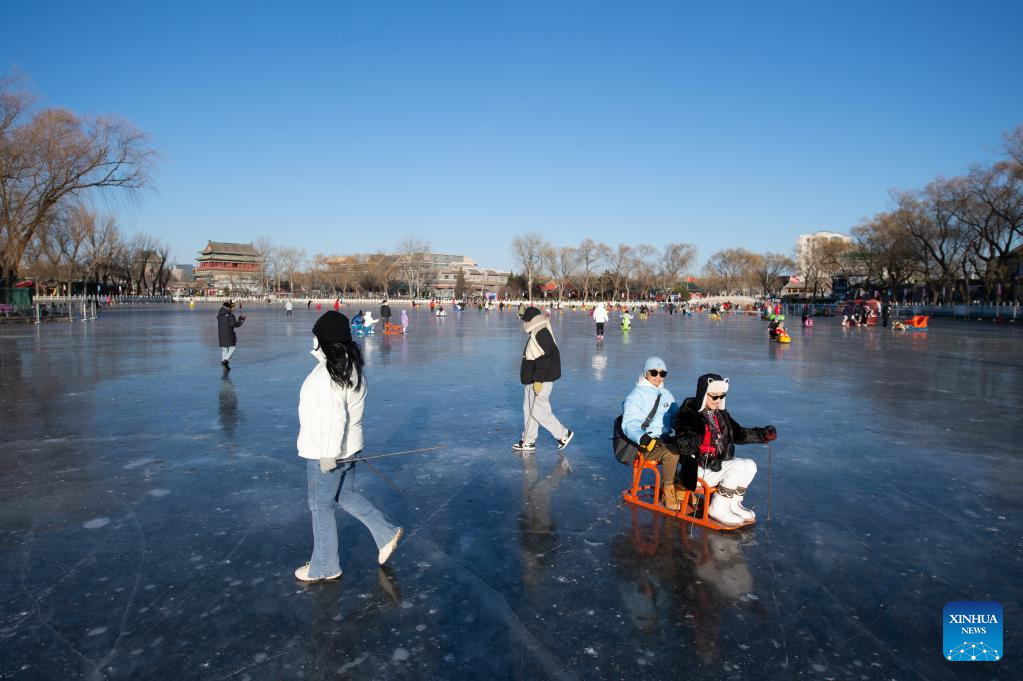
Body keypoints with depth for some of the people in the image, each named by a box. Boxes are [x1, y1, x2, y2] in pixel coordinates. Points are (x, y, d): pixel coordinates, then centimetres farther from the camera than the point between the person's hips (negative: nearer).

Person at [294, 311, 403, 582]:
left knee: (321, 506, 9)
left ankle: (324, 567, 25)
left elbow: (335, 416, -27)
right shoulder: (351, 366, 3)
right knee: (345, 495, 25)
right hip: (347, 447, 9)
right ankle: (386, 534, 26)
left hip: (325, 453, -9)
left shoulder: (327, 373, -25)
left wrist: (329, 453, -22)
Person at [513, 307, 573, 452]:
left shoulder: (541, 335, -20)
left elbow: (543, 360, -25)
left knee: (538, 411, -4)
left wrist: (538, 380, -25)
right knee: (528, 409, 14)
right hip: (532, 380, 11)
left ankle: (564, 434, 9)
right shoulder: (537, 334, 14)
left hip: (541, 381, -11)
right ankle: (528, 441, 23)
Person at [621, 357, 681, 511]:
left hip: (668, 440, 6)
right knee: (671, 452, -33)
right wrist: (643, 438, -32)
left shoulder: (666, 394, 20)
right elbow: (629, 425, -13)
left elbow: (677, 418, 24)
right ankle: (668, 495, -16)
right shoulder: (636, 395, -3)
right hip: (646, 445, -6)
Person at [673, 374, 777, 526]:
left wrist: (762, 434, 2)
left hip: (719, 463, 8)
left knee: (750, 465, -5)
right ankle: (717, 509, -9)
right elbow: (682, 445, -21)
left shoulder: (720, 413, 11)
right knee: (739, 467, -21)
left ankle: (733, 504, 9)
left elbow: (738, 433, 17)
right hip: (698, 468, -8)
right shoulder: (688, 413, -13)